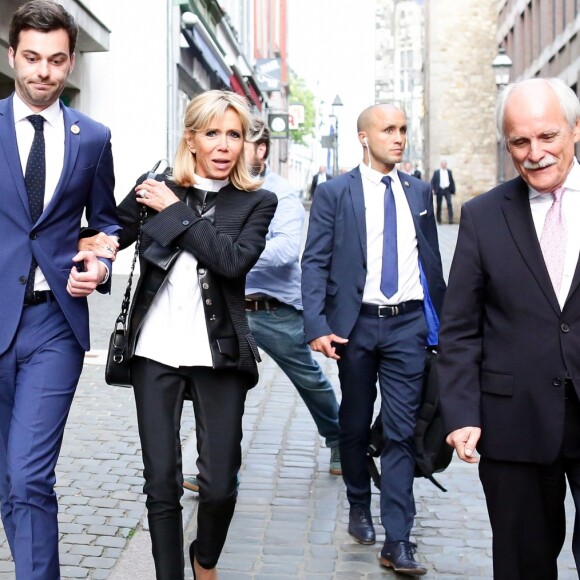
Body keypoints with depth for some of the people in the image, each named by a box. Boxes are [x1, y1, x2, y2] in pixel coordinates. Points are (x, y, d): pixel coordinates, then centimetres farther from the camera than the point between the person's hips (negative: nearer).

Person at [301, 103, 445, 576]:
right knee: (356, 425, 12)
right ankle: (359, 507, 34)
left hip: (408, 325, 1)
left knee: (403, 431, -2)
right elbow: (315, 263, -5)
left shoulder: (419, 192, 10)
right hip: (356, 324, -1)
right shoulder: (335, 193, 0)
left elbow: (432, 259, 13)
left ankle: (397, 540, 1)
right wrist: (317, 325, -15)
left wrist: (442, 321, 12)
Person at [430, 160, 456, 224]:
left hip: (447, 190, 0)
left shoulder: (449, 171, 9)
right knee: (439, 205, 5)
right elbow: (432, 181, 2)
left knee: (449, 204, -13)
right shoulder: (436, 172, 4)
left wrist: (453, 190, 7)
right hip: (439, 190, 0)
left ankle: (451, 219, -13)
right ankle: (438, 220, 15)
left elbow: (452, 181, 11)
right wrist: (433, 189, -9)